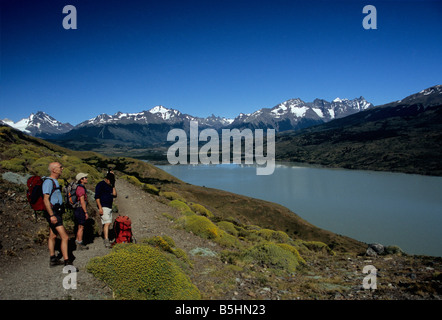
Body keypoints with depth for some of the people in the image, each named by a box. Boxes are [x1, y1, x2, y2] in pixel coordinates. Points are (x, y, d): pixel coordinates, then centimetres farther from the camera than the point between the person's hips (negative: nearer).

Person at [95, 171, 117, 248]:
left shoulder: (110, 186, 17)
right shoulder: (100, 184, -7)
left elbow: (114, 195, 9)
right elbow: (97, 197, -12)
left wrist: (113, 186, 2)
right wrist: (100, 207, -19)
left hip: (109, 207, 8)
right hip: (103, 207, -8)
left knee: (107, 224, 11)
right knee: (107, 223, -17)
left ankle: (105, 239, 18)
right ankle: (106, 241, -21)